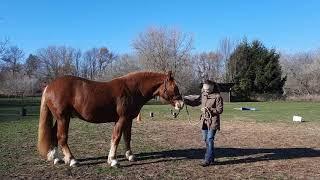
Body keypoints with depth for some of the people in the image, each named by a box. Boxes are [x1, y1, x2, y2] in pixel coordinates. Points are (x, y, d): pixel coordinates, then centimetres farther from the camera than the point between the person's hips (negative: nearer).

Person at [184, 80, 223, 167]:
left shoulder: (217, 97, -11)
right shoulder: (203, 95, 8)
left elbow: (220, 110, -12)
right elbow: (195, 102, 16)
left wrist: (209, 110, -22)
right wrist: (185, 100, 3)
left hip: (213, 121, -7)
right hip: (204, 121, 7)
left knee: (210, 140, -8)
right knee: (206, 140, 12)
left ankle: (208, 160, -2)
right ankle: (211, 159, 26)